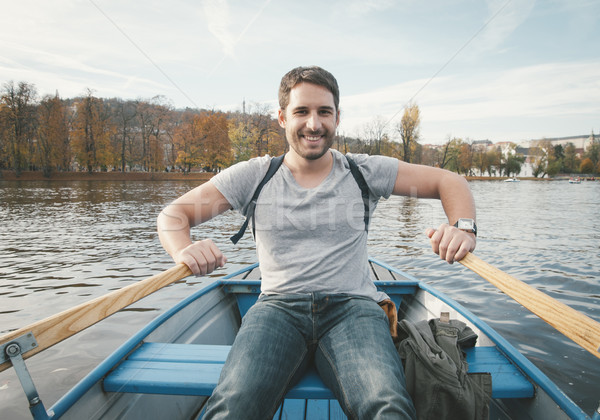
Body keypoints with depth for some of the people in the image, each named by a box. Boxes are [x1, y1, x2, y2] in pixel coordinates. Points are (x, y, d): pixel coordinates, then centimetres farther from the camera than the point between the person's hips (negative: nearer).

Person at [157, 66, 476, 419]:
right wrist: (184, 250, -16)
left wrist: (462, 227, -11)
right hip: (279, 307, 1)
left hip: (352, 306, 1)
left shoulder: (365, 171, 8)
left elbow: (449, 181, 11)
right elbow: (175, 213, 7)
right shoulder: (254, 175, 7)